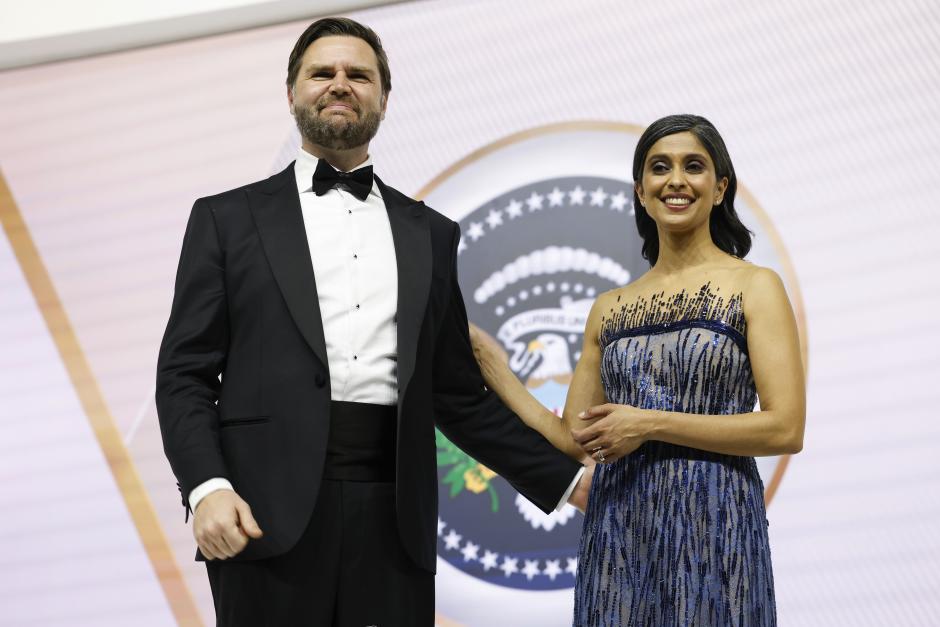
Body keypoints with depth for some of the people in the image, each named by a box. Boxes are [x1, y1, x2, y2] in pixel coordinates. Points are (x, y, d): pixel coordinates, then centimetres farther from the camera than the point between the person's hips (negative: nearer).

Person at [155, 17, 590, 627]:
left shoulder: (431, 234, 17)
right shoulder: (229, 218, 10)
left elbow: (458, 394, 18)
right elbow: (185, 374, 4)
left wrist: (569, 479, 12)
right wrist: (206, 486, -12)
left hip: (394, 522, 2)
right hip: (270, 513, -2)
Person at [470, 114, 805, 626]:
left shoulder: (754, 287, -1)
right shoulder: (609, 308, 11)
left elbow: (786, 429, -10)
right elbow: (573, 441, 11)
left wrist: (650, 425, -13)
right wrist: (489, 363, 7)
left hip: (711, 526, -4)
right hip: (617, 532, 4)